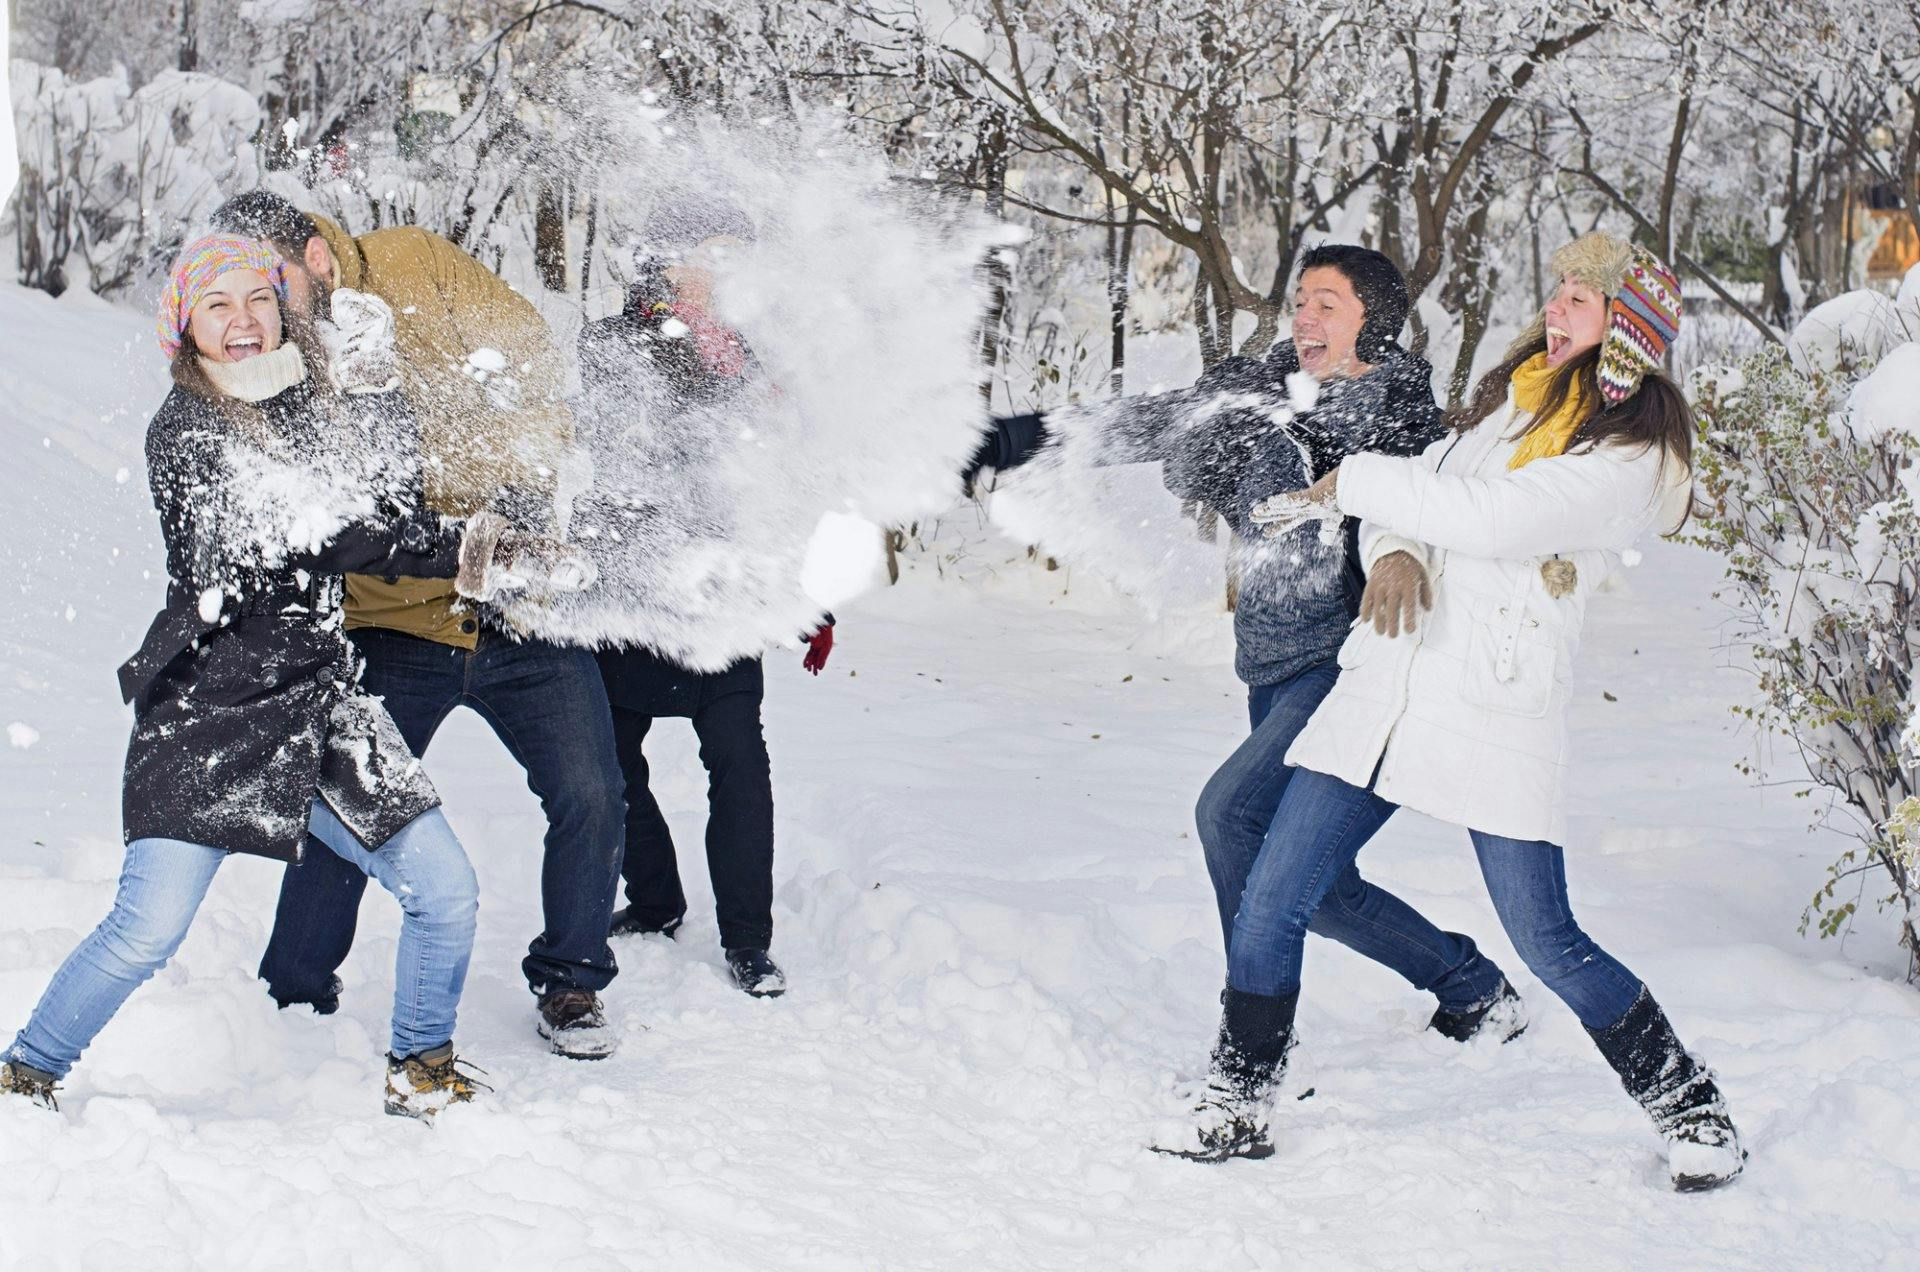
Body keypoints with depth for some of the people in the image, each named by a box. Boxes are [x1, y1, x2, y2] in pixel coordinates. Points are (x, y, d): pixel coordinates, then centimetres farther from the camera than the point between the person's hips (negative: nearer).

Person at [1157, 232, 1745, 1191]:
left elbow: (1488, 517, -20)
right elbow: (1418, 490, 15)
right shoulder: (1509, 399, 17)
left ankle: (1691, 1110, 16)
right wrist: (1393, 555, -9)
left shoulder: (1633, 458, -8)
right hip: (1387, 680, 6)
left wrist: (1348, 483, -10)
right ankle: (1239, 1108, 15)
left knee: (1549, 945, -5)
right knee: (1269, 903, 0)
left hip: (1500, 714, -6)